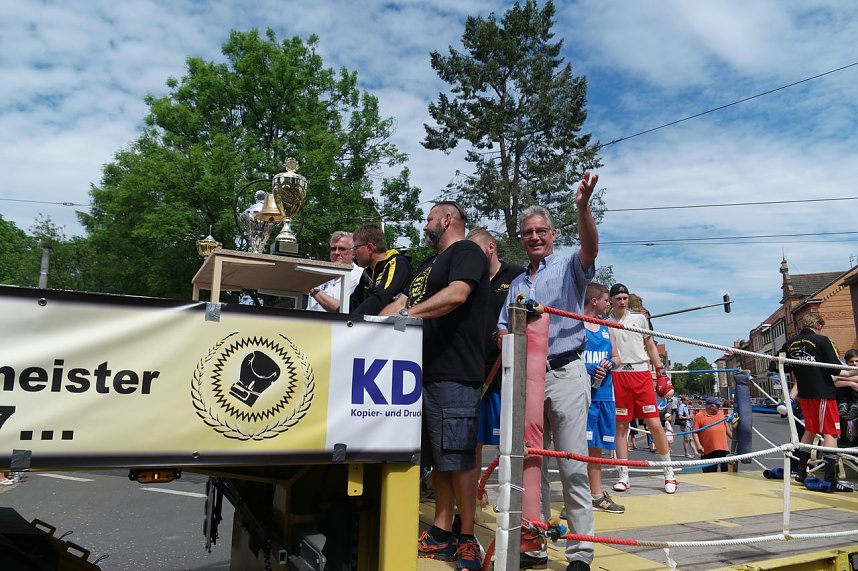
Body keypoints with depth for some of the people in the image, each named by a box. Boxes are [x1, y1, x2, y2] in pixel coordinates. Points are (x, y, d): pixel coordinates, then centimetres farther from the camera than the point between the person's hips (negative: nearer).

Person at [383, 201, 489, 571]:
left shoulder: (466, 252, -3)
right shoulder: (429, 266, 25)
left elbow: (457, 294, -21)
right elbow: (401, 304, 21)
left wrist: (408, 314, -25)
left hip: (453, 375, -9)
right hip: (425, 371, 9)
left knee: (458, 459, -4)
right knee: (438, 458, 11)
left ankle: (466, 539, 7)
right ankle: (441, 535, 19)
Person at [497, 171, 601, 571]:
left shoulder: (568, 268, 4)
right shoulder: (516, 284, 19)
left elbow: (590, 249, -17)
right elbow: (503, 327, 20)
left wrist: (582, 206, -33)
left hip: (565, 373, -5)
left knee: (573, 466, -3)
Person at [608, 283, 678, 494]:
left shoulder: (640, 319, 14)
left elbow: (650, 346, 16)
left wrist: (660, 371, 8)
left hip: (642, 374, 1)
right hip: (617, 376, 0)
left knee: (654, 424, -5)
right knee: (620, 426, 1)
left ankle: (669, 472, 11)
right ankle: (624, 476, 9)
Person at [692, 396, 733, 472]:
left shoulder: (721, 414, 15)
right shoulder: (699, 416, -3)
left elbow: (727, 427, 25)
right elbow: (695, 432, -8)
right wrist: (698, 445, -17)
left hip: (723, 449, 5)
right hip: (708, 451, -5)